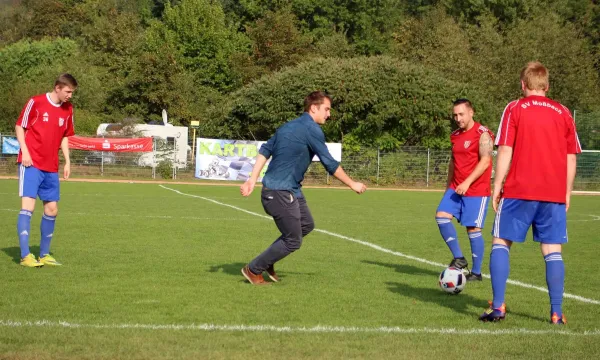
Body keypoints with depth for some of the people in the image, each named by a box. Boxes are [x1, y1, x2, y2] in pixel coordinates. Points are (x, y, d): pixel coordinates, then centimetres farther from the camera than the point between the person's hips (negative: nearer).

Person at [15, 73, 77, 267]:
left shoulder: (68, 109, 8)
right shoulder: (36, 102, -8)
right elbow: (20, 127, -2)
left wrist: (67, 161, 11)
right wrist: (25, 152, -12)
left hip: (51, 167, 6)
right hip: (31, 164, -6)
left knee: (52, 209, 8)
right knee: (28, 205, -14)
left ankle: (44, 255, 19)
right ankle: (25, 255, -15)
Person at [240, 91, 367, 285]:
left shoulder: (289, 126, 13)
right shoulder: (312, 130, -15)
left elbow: (265, 150, 9)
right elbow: (329, 163, -14)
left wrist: (253, 179, 6)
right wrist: (352, 184, -4)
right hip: (280, 192, -10)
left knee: (307, 225, 20)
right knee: (293, 241, -1)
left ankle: (267, 261, 25)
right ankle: (253, 269, 11)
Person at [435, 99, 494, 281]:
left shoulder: (483, 134, -11)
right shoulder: (455, 136, 13)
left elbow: (485, 161, -19)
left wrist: (467, 182, -26)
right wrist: (448, 186, 19)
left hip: (476, 190, -7)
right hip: (456, 188, 7)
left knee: (473, 229, -5)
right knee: (441, 215, -9)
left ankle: (476, 272, 5)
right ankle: (459, 258, 0)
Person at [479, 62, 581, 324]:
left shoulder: (515, 109, 0)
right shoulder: (563, 113, 9)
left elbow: (505, 151, -6)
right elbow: (571, 158, 9)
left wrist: (497, 187, -1)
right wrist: (567, 193, 16)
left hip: (519, 191, -3)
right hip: (555, 194, 3)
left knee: (501, 243, 6)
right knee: (553, 250, 6)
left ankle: (498, 307, -2)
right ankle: (556, 313, 1)